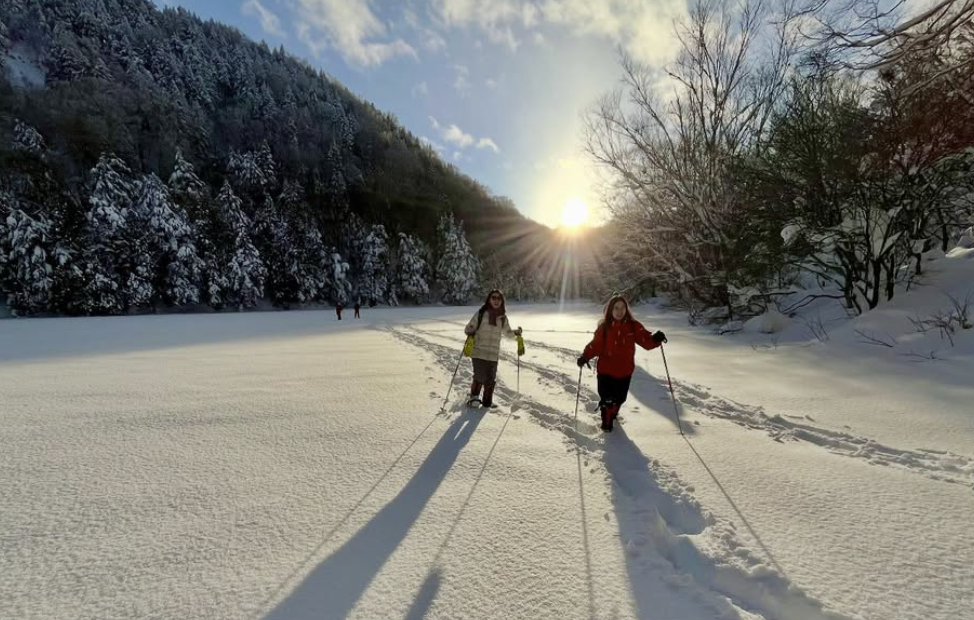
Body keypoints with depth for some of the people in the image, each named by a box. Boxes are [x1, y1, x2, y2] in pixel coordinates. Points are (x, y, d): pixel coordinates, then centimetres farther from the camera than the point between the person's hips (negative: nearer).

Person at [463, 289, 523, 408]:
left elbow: (507, 332, 20)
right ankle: (474, 396, 17)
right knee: (480, 377, -9)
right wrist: (470, 334, -19)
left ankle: (487, 402, 29)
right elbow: (469, 328, 2)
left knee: (491, 379, 8)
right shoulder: (481, 313, -4)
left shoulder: (503, 317, 7)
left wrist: (516, 332, 1)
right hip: (478, 352, -3)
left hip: (493, 354, 4)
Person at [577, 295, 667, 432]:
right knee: (606, 399, 3)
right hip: (605, 370, -2)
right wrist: (585, 356, -19)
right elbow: (595, 345, -5)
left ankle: (612, 414, 49)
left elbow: (646, 341, -9)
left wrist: (655, 339, -30)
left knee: (619, 398, 16)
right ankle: (606, 421, 31)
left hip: (624, 372, 2)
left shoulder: (633, 326, -5)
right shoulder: (604, 326, -7)